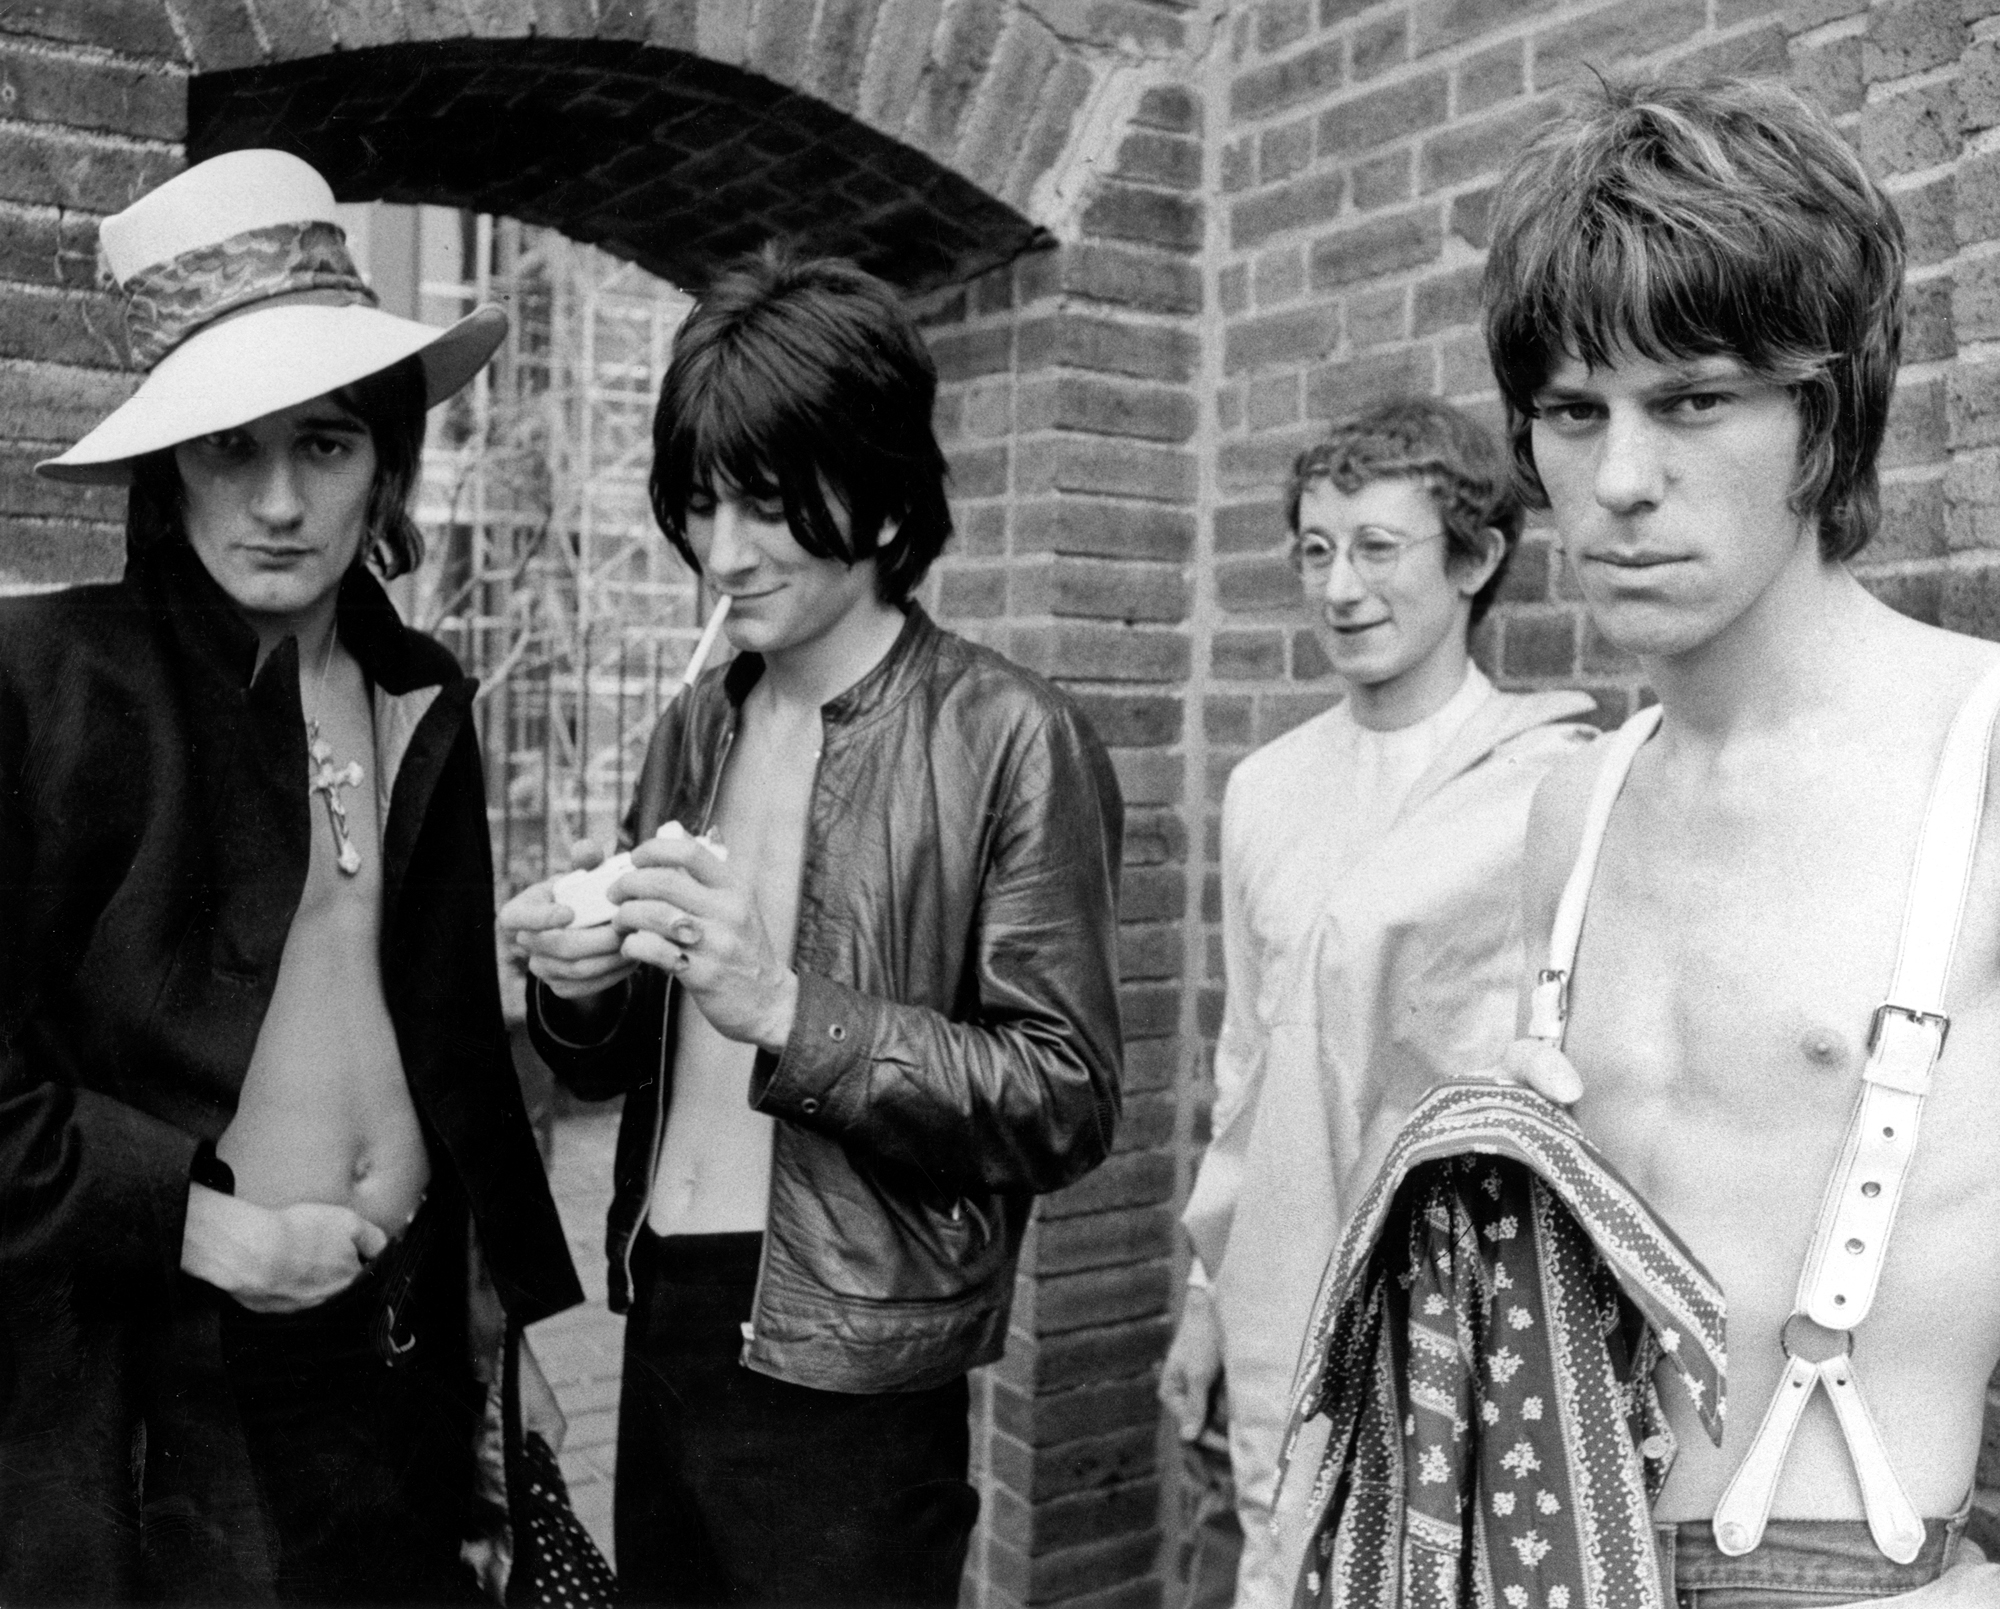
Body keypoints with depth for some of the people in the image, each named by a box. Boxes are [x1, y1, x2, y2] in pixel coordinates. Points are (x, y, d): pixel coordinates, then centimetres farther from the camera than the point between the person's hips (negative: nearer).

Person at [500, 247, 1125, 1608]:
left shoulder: (1011, 741, -12)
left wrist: (785, 1009, -23)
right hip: (666, 1332, 6)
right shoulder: (699, 726, 6)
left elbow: (1069, 1101, -14)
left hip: (852, 1382, -5)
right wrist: (581, 992, -9)